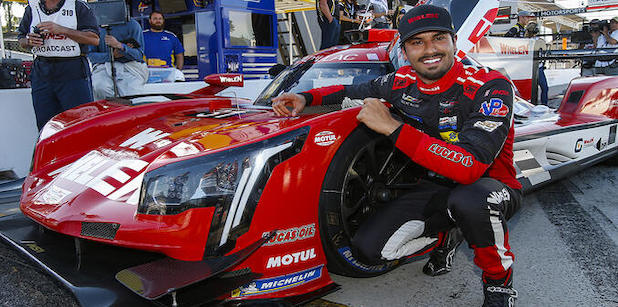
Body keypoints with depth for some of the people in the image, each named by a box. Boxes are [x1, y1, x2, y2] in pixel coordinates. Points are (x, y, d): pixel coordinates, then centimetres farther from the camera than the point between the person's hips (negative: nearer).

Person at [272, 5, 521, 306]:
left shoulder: (490, 86, -23)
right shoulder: (403, 81, -6)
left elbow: (470, 167, -36)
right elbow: (352, 90, 13)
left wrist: (393, 128, -38)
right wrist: (305, 97, -7)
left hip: (492, 185, -4)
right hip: (436, 188, 5)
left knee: (468, 200, -42)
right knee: (369, 247, -14)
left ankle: (499, 280, -9)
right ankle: (448, 233, 12)